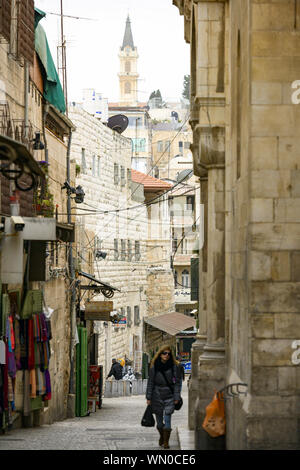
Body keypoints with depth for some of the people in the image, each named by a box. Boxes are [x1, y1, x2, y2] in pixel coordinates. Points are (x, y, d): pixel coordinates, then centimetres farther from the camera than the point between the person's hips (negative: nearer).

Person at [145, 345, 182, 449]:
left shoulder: (174, 366, -4)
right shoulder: (154, 367, -1)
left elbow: (178, 382, 0)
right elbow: (150, 382, 3)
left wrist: (176, 397, -5)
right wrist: (148, 397, 1)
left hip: (169, 396, -1)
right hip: (157, 396, 1)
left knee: (167, 420, -8)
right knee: (159, 420, 11)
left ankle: (166, 442, 1)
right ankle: (161, 436, 37)